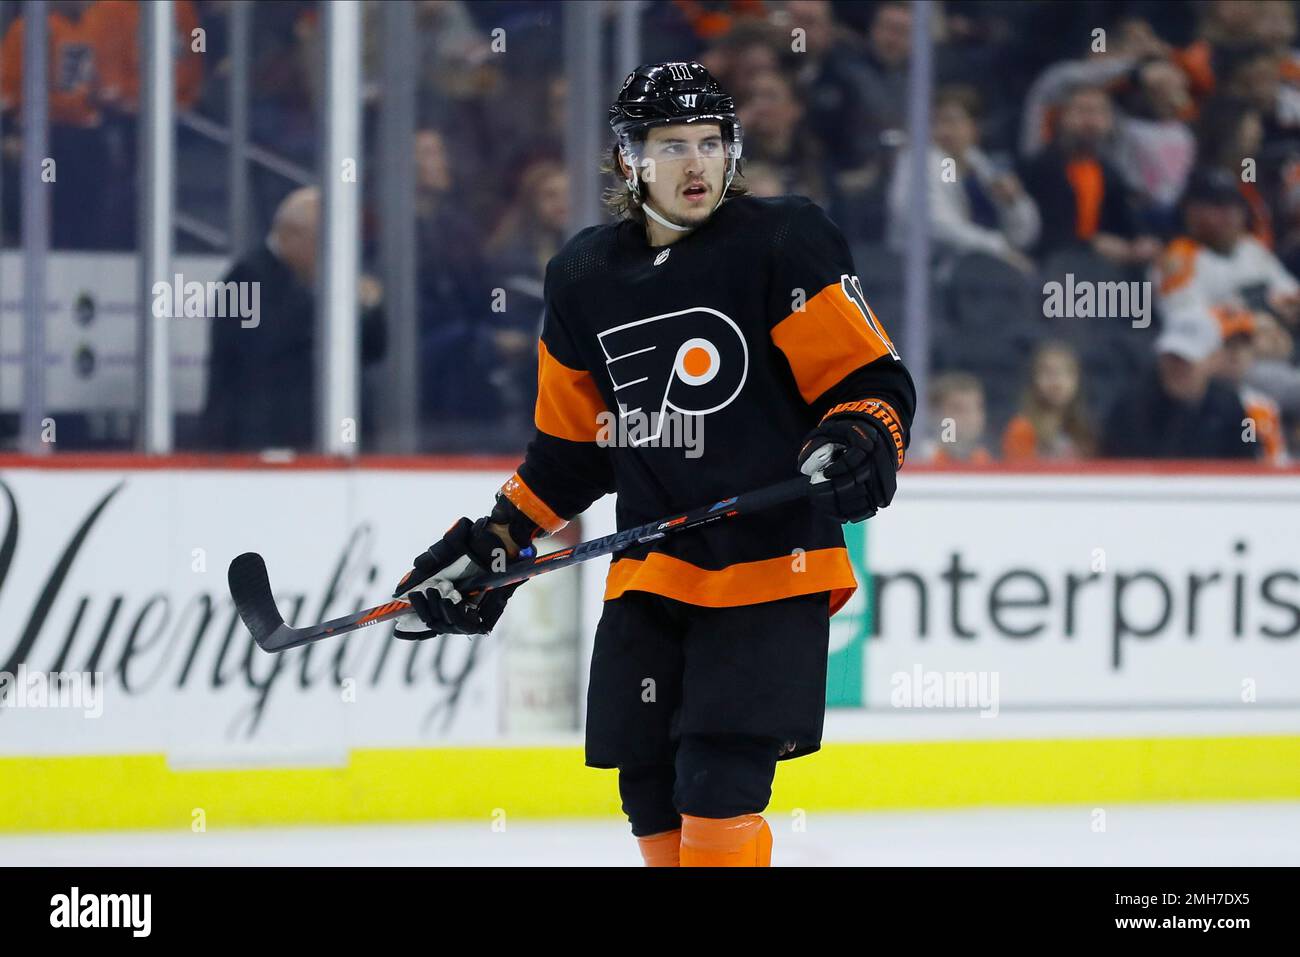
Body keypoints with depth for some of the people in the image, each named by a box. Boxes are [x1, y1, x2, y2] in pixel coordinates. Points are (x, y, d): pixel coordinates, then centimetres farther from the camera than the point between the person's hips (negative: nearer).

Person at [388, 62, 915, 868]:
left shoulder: (783, 244, -8)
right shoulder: (585, 279, 8)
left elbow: (874, 380, -9)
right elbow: (571, 448, 18)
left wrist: (858, 444, -29)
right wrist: (494, 546, 12)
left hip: (772, 566, -5)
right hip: (651, 572, 6)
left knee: (718, 786, -15)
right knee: (650, 789, 7)